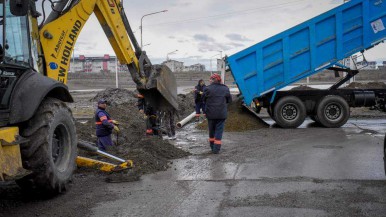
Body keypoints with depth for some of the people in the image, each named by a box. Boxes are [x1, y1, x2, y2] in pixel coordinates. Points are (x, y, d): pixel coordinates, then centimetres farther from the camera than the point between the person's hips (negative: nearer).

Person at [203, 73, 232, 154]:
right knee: (219, 130, 4)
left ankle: (212, 146, 27)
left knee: (211, 130, 15)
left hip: (211, 113, -1)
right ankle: (216, 148, -1)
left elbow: (204, 99, -1)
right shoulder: (225, 89, 0)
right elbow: (229, 100, 8)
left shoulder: (208, 89, -10)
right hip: (222, 114, 1)